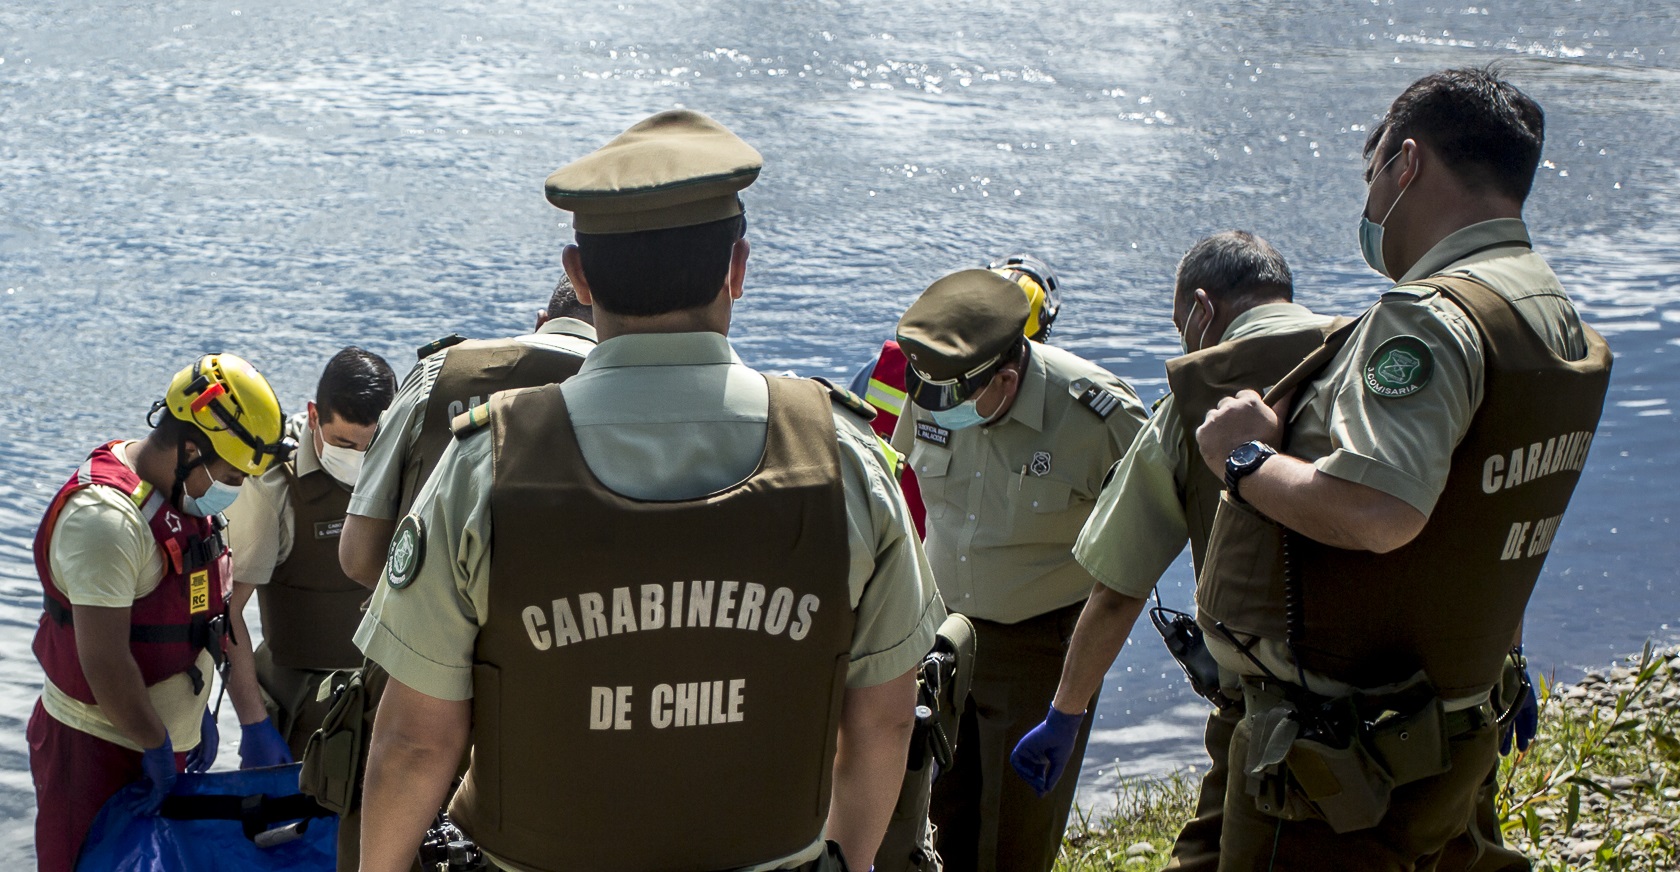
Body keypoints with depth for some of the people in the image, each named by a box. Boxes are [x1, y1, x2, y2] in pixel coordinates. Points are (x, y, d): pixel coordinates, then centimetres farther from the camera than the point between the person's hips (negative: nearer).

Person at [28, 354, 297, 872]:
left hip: (163, 740, 9)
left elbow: (220, 614, 12)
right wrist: (157, 748, -16)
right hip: (97, 751, -9)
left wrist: (253, 721, 11)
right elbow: (105, 662, -27)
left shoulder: (192, 496, 6)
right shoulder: (106, 518, -25)